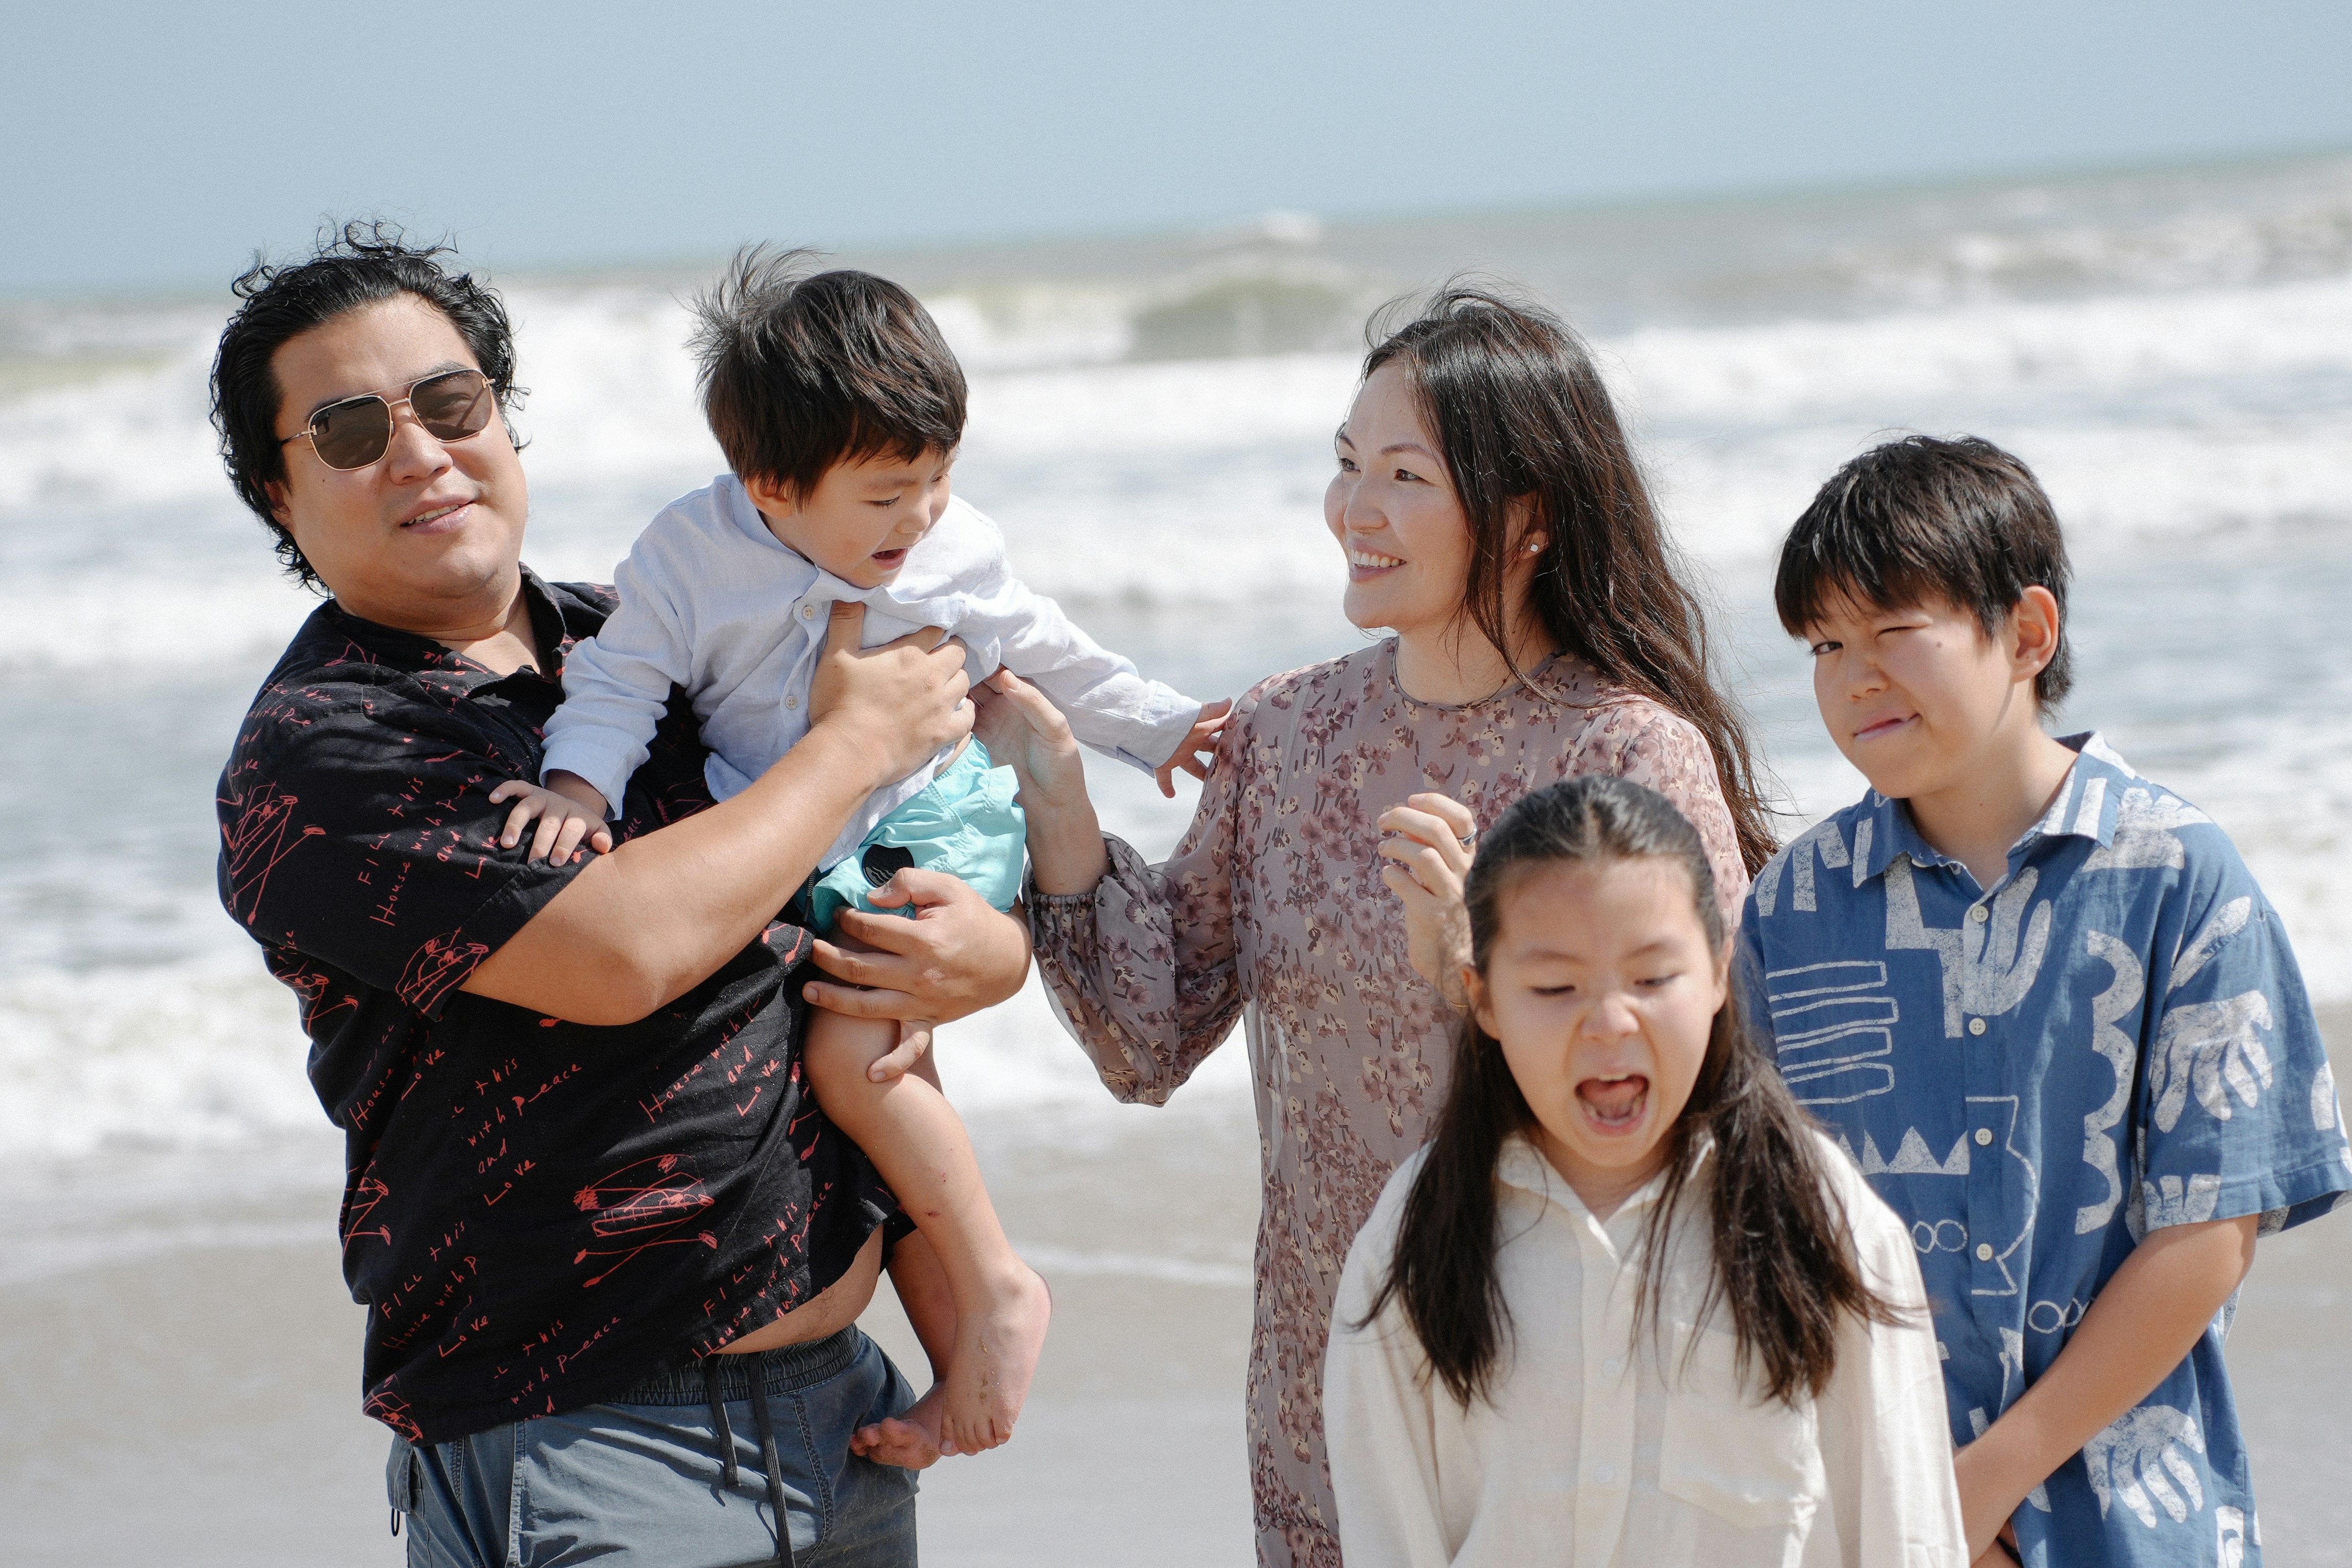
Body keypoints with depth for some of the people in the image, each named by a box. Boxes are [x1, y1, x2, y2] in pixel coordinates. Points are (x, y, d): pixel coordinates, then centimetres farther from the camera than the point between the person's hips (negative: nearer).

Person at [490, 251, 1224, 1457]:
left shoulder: (959, 551, -3)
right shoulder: (693, 555, -9)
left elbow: (1048, 661, 13)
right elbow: (622, 679, -6)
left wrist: (1162, 726, 16)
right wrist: (579, 783, -24)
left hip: (937, 825, -3)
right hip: (784, 853, 3)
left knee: (853, 1048, -25)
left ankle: (997, 1287, -17)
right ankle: (953, 1355, 10)